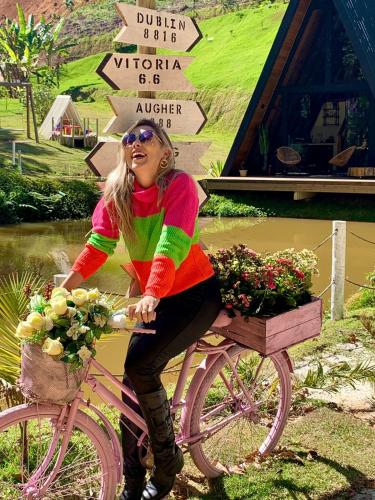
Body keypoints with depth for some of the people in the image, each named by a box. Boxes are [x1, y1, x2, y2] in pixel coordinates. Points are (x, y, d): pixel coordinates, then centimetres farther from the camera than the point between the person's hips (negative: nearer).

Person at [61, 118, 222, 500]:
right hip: (152, 297, 6)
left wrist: (151, 297, -44)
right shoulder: (116, 192, -2)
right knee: (132, 380, -1)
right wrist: (63, 289, -20)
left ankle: (167, 458, 3)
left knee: (140, 366, -22)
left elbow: (172, 245, -31)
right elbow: (99, 243, -9)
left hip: (195, 294, -5)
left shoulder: (179, 185, -18)